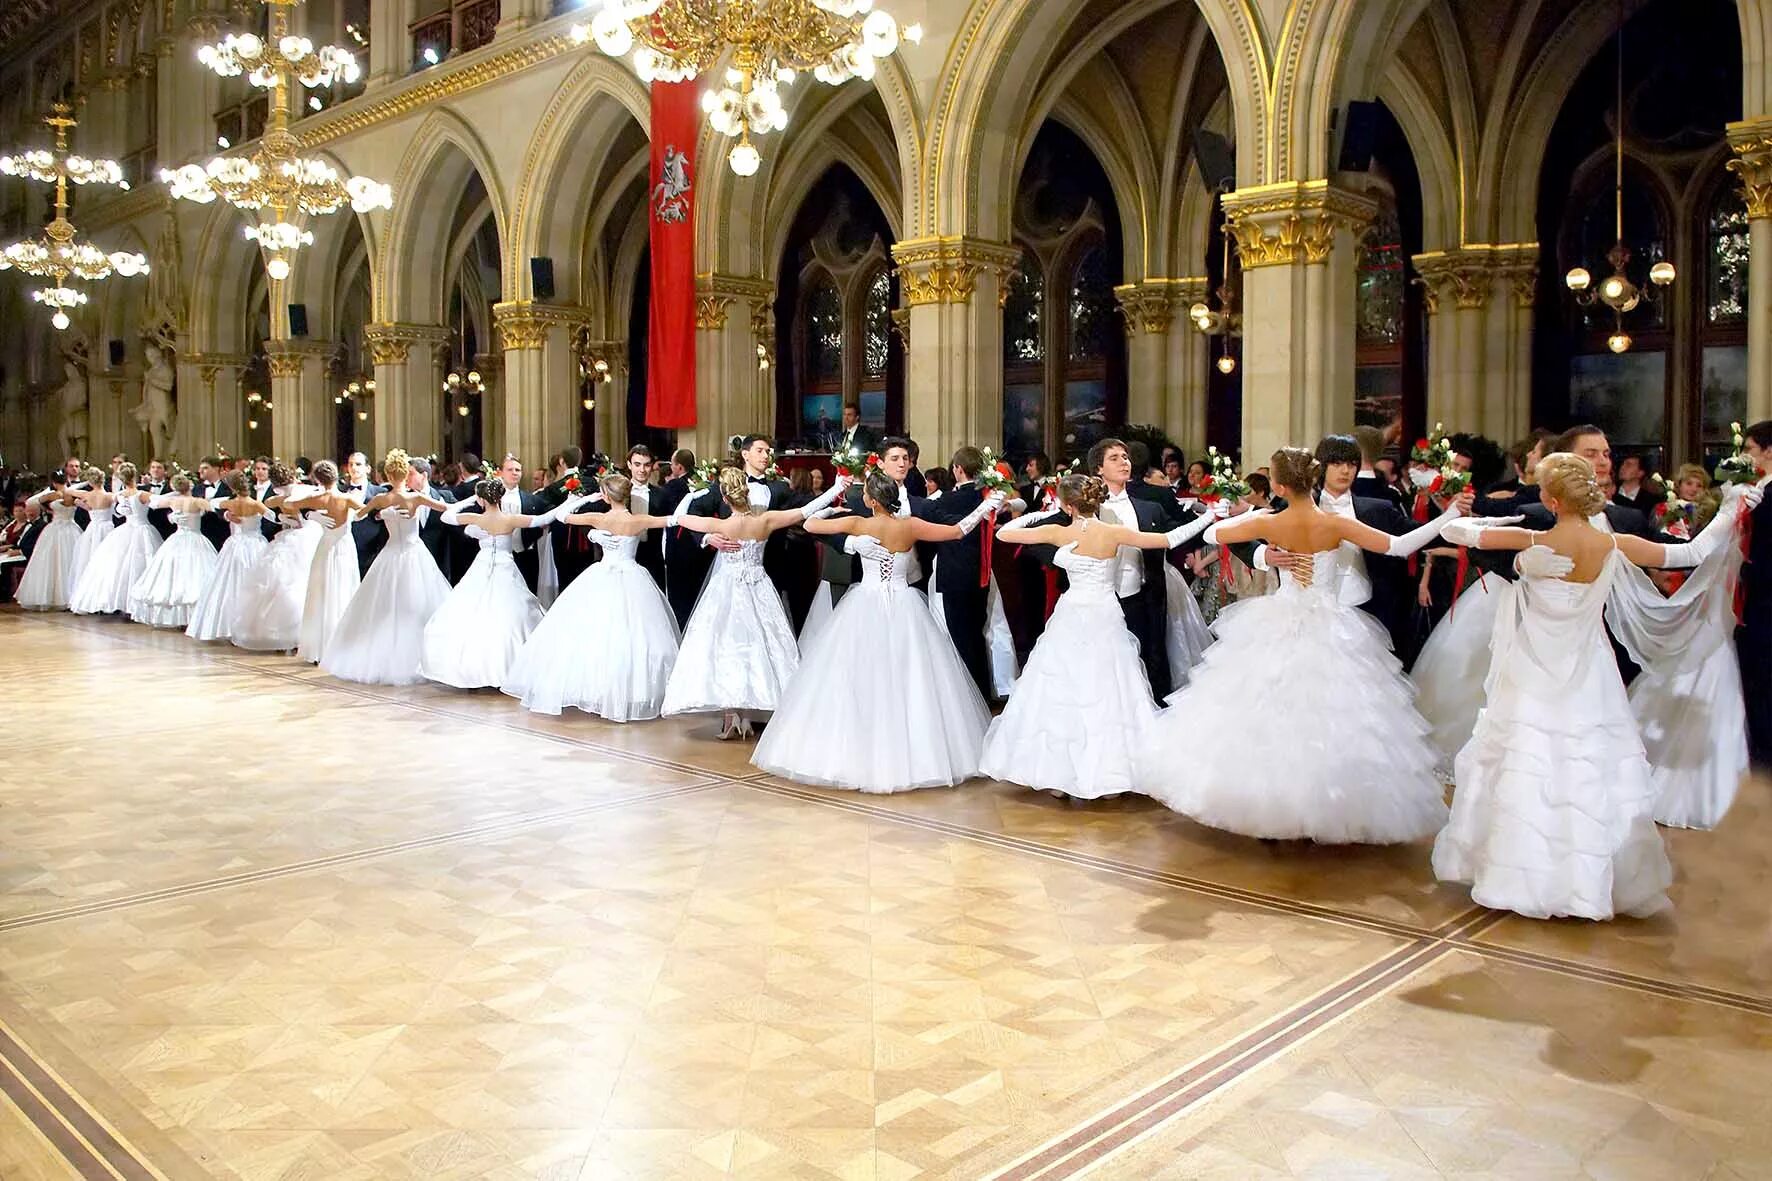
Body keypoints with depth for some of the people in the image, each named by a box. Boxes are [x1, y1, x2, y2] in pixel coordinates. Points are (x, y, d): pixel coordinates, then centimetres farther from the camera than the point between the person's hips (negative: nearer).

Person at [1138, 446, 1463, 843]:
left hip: (1279, 628, 1)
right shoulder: (1335, 524, -13)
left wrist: (1250, 514, 16)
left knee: (1270, 715, 12)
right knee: (1328, 717, 7)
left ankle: (1271, 803, 19)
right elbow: (1399, 546, -14)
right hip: (1329, 630, -1)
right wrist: (1448, 517, -8)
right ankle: (1325, 809, 12)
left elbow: (1212, 533, 2)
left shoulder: (1269, 524, -10)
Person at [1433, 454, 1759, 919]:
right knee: (1591, 774, 12)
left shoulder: (1533, 544, -16)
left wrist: (1485, 522, 10)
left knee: (1526, 771, 8)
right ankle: (1587, 877, 21)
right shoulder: (1616, 547, -9)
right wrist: (1730, 511, 15)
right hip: (1588, 679, 2)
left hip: (1535, 679, -2)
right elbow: (1693, 553, 3)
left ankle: (1520, 875, 17)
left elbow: (1456, 531, -10)